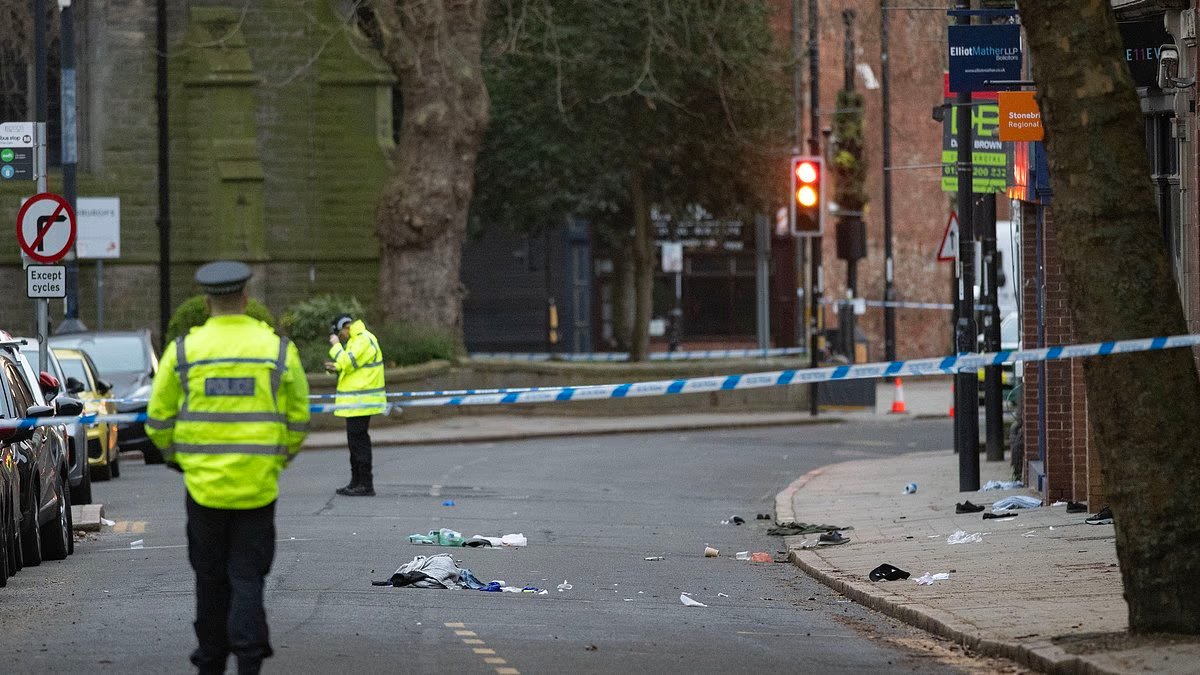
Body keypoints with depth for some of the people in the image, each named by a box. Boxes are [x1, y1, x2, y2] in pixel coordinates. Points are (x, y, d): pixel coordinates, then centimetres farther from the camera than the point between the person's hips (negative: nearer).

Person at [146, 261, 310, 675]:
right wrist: (281, 457, 22)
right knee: (248, 574, 5)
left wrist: (175, 456, 23)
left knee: (210, 575, 15)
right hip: (258, 483, 0)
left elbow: (159, 420, 3)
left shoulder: (184, 350, -3)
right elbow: (298, 420, 2)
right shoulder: (279, 349, -3)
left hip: (203, 481, 0)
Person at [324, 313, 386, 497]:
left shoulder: (364, 341, -15)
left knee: (359, 441, -9)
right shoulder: (356, 340, 18)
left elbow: (348, 363, -21)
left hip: (360, 402, -11)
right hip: (356, 402, 11)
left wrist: (336, 346, -8)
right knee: (355, 441, 15)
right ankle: (356, 482, 22)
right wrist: (337, 368, 8)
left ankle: (366, 485, -8)